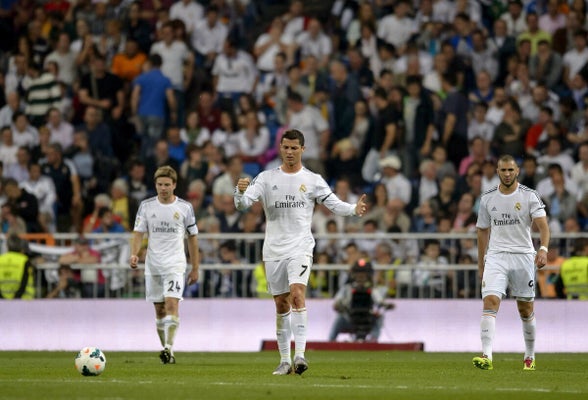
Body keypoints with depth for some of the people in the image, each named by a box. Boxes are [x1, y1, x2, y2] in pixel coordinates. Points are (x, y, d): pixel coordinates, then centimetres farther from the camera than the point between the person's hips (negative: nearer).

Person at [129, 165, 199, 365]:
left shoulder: (185, 207, 2)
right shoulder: (146, 206, 5)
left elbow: (192, 238, 9)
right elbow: (138, 232, 5)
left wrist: (195, 269, 9)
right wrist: (134, 254, -15)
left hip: (175, 264, -3)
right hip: (153, 265, 3)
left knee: (172, 304, -19)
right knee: (159, 309, 7)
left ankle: (169, 348, -26)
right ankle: (166, 350, 17)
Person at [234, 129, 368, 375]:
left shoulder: (313, 180, 4)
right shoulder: (266, 178, 6)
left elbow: (334, 204, 4)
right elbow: (243, 204, -2)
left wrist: (355, 210, -16)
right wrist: (240, 191, -25)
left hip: (300, 247, -2)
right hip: (273, 250, 2)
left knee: (297, 295, -22)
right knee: (281, 305, 6)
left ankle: (300, 354, -28)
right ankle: (284, 360, 14)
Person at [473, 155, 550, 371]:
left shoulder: (529, 196, -2)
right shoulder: (487, 199, 7)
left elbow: (542, 225, -10)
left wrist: (543, 249, -28)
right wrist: (480, 264, 15)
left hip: (523, 256, -1)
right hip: (496, 256, 1)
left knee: (526, 309, 7)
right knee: (490, 302, -18)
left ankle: (530, 357, 25)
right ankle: (486, 356, -26)